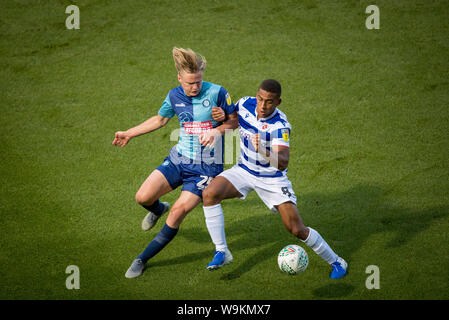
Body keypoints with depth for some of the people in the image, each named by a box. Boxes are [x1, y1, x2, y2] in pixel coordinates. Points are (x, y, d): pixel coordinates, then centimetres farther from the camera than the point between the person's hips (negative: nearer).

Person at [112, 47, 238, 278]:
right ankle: (158, 210, 31)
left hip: (206, 166, -4)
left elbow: (235, 121, -1)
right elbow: (160, 119, 20)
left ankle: (142, 260, 0)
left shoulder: (217, 93, -13)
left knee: (178, 212, -15)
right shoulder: (174, 96, 0)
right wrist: (129, 134, 24)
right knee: (143, 197, -10)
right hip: (179, 159, 4)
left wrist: (217, 131, -20)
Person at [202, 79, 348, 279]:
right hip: (244, 171, 4)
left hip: (272, 178, -4)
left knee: (297, 230, -7)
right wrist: (223, 117, -11)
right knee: (210, 194, -24)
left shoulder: (280, 125, -28)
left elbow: (282, 163, -39)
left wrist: (264, 152, -58)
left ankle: (336, 262, 17)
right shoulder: (245, 104, -13)